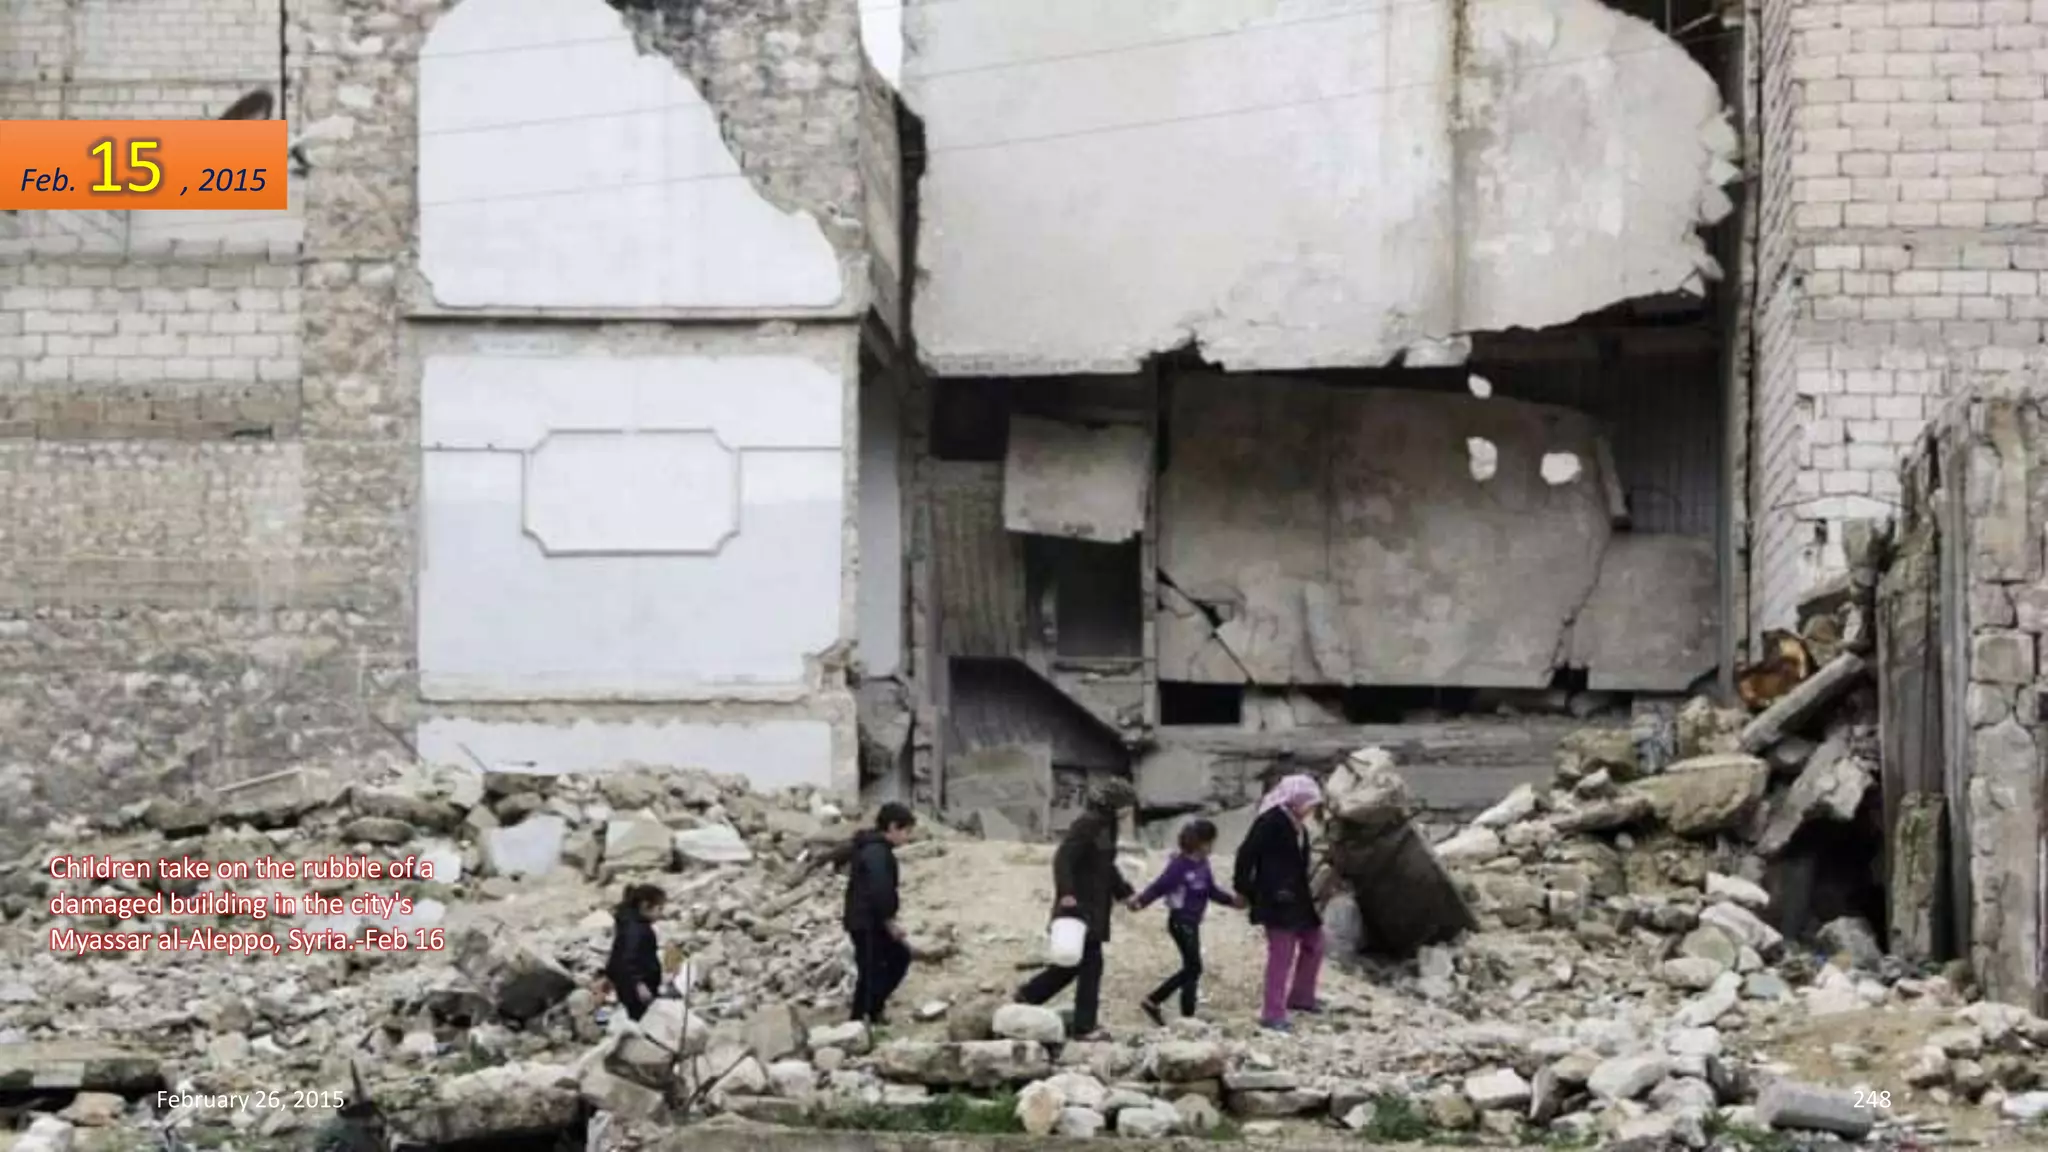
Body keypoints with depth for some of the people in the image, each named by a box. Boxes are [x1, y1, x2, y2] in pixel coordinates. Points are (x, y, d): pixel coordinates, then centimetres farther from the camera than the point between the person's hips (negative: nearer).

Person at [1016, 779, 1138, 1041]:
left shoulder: (1106, 825, 15)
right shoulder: (1086, 824, -15)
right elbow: (1063, 859, -24)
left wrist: (1123, 891, 18)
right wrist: (1066, 893, -32)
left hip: (1095, 907, 10)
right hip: (1079, 904, -10)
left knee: (1077, 962, 13)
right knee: (1091, 963, -8)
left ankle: (1028, 995, 26)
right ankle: (1084, 1027, -3)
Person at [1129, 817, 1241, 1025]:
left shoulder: (1202, 864, 7)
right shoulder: (1180, 865, -19)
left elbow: (1212, 890, 17)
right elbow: (1159, 886, -24)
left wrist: (1232, 900, 9)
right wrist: (1141, 900, -37)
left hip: (1192, 922, 9)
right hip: (1181, 921, -9)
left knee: (1191, 968, 14)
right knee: (1193, 967, -4)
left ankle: (1153, 1002, 22)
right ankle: (1187, 1016, 5)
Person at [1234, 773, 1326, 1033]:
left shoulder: (1297, 826, 12)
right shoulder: (1270, 822, -16)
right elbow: (1247, 854, -18)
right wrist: (1244, 890, -13)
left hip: (1297, 898, 10)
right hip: (1276, 900, -10)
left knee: (1313, 943, 19)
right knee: (1281, 955, -7)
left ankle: (1300, 997, 35)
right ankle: (1273, 1015, -3)